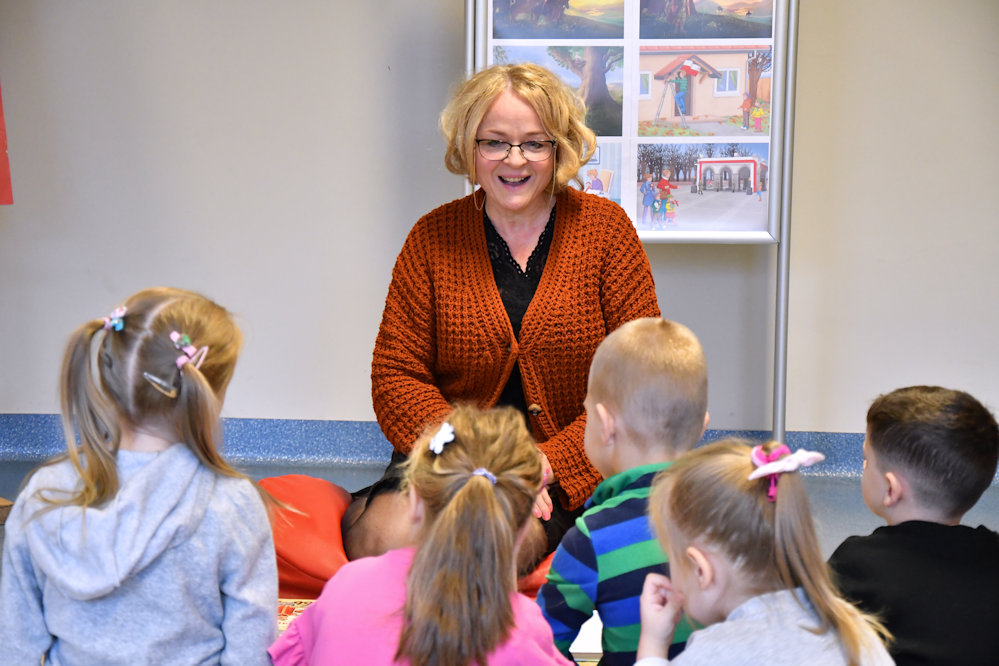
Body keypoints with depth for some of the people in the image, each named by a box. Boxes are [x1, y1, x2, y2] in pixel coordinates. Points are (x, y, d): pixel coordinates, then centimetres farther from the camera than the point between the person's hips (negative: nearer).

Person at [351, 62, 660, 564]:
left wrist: (550, 463, -15)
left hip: (570, 469, 0)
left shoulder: (605, 227, 1)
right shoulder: (432, 239, 4)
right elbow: (395, 375, 0)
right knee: (390, 541, -29)